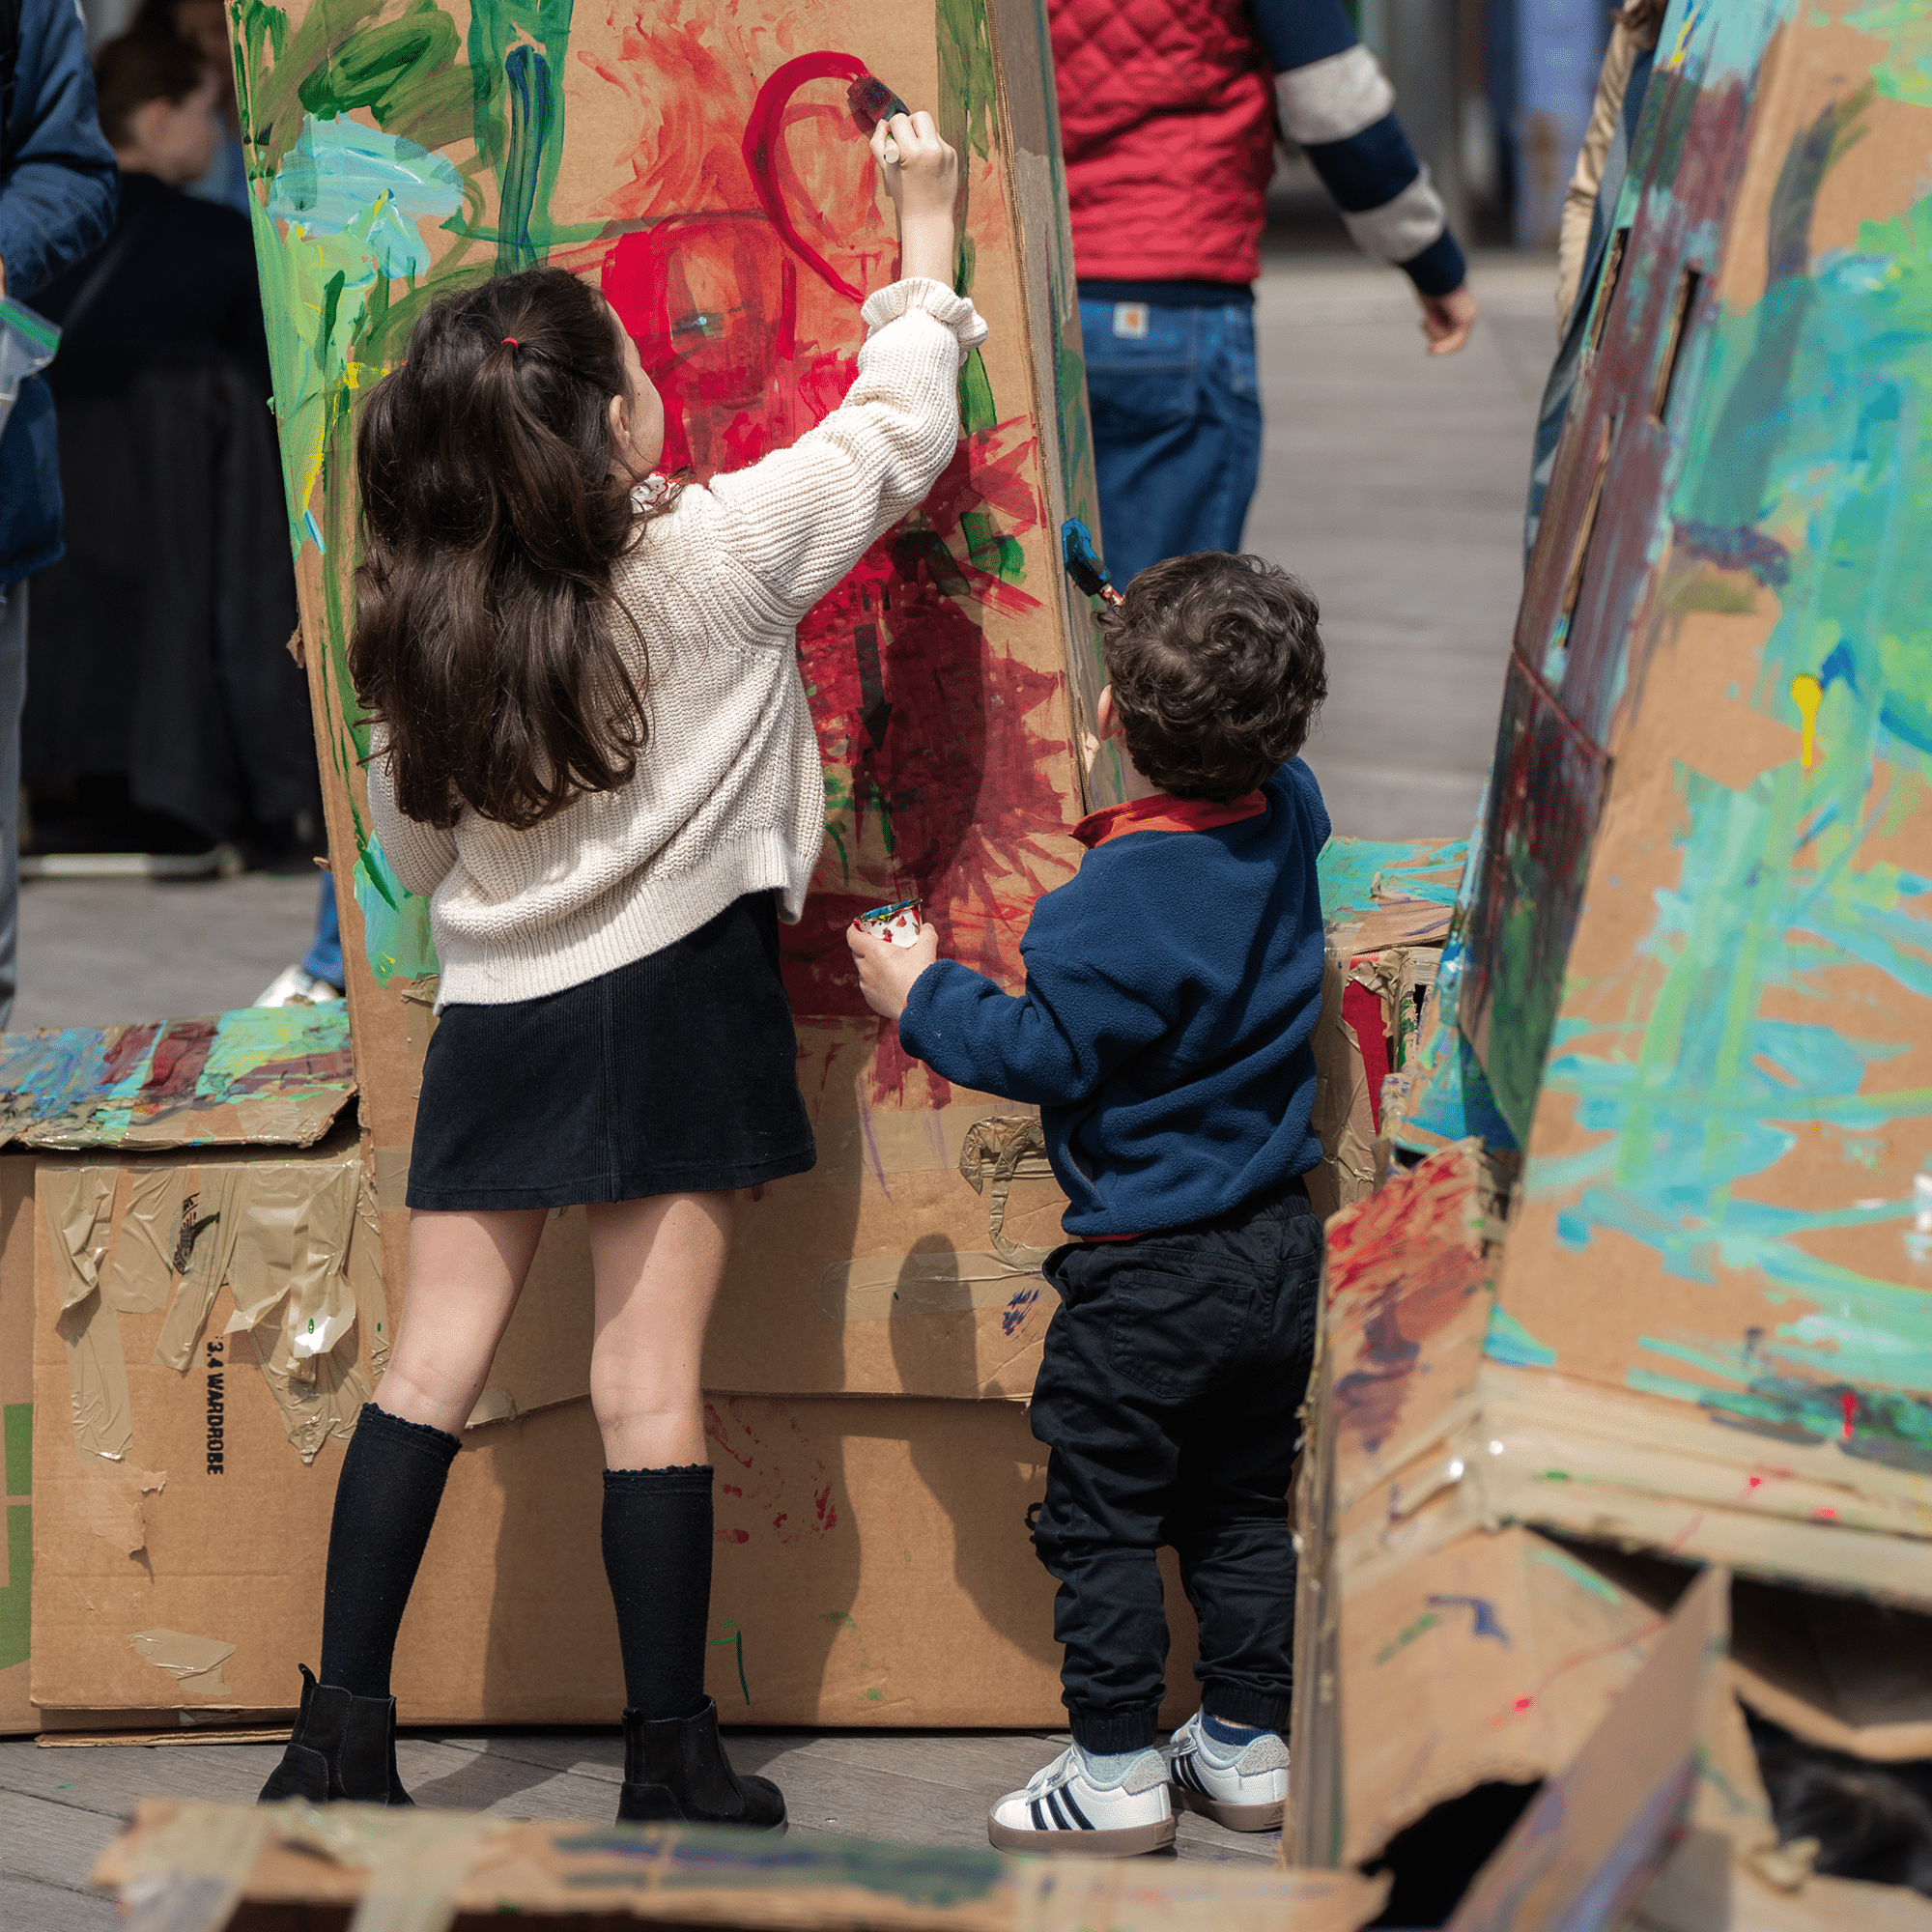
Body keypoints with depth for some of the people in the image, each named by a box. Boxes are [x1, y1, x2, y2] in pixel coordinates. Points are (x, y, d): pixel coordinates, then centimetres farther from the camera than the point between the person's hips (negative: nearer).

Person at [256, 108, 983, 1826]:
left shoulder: (422, 628, -3)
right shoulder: (713, 561, -12)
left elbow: (413, 851, 8)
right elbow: (899, 431, -1)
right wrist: (926, 234, 11)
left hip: (492, 1023, 3)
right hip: (671, 1007, -3)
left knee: (434, 1366, 8)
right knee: (650, 1390, 1)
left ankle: (343, 1736, 7)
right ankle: (671, 1762, 8)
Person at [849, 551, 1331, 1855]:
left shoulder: (1124, 891, -23)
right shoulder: (1289, 823, -2)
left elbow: (1049, 1054, -18)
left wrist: (924, 999, -6)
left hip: (1147, 1270, -7)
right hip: (1279, 1250, 7)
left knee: (1100, 1516, 4)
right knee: (1242, 1506, 17)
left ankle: (1117, 1773, 6)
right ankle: (1250, 1747, 22)